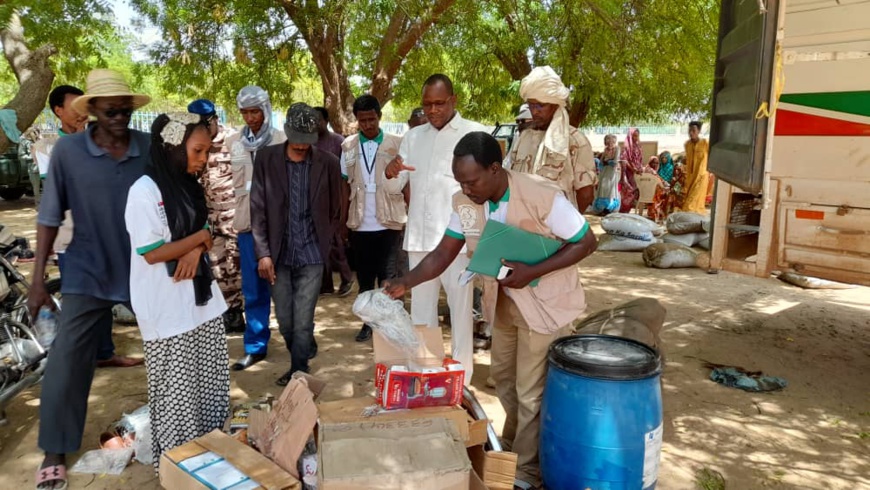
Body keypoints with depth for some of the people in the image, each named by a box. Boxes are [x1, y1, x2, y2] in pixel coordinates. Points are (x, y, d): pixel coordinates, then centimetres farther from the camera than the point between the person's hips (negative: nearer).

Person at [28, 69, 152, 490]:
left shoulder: (152, 148, -7)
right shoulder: (68, 150, -8)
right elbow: (50, 216, -4)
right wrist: (38, 278, -4)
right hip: (88, 273, -1)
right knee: (66, 361, -1)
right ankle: (55, 453, 16)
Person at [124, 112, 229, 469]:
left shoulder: (188, 185, 7)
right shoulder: (145, 191, -16)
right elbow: (152, 253, -19)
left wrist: (196, 250, -9)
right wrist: (201, 238, -11)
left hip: (200, 299, 7)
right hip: (167, 309, -7)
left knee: (210, 382, 15)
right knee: (177, 391, 8)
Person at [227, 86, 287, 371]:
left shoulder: (281, 141, -3)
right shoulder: (233, 143, 9)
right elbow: (230, 182, 14)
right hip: (247, 221, 3)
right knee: (253, 289, 7)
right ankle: (255, 347, 16)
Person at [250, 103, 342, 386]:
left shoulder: (328, 163, -4)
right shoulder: (266, 160, -3)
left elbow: (335, 209, 5)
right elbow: (258, 209, -3)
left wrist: (322, 243, 4)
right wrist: (263, 253, -7)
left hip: (311, 255, -2)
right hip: (279, 254, 2)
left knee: (302, 321, -1)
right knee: (284, 320, 12)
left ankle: (298, 371, 18)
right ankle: (306, 352, 38)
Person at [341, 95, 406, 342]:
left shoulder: (397, 144, -1)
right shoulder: (348, 146, 6)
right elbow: (344, 185, 8)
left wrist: (411, 214, -7)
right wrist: (343, 218, 3)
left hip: (388, 222, -2)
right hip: (360, 224, 3)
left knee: (387, 275, 5)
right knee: (364, 276, 11)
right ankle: (368, 322, 23)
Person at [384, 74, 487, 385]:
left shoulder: (475, 134, -3)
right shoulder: (413, 137, 12)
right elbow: (397, 185, 12)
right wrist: (391, 173, -11)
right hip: (419, 236, 5)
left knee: (460, 308, 4)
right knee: (420, 307, 14)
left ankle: (461, 378, 16)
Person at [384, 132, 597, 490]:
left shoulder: (542, 197, -28)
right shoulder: (464, 203, -11)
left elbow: (586, 242, -20)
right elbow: (444, 253, -6)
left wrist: (532, 272, -30)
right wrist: (406, 282, -23)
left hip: (544, 303, -6)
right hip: (502, 301, 6)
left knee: (531, 392, 4)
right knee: (503, 378, 22)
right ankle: (510, 445, 47)